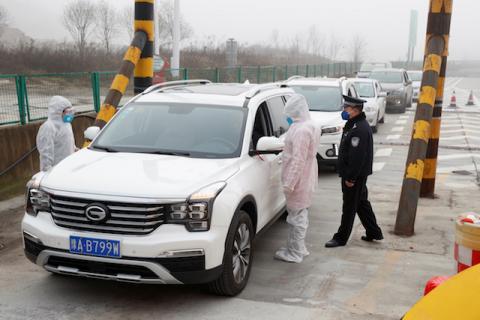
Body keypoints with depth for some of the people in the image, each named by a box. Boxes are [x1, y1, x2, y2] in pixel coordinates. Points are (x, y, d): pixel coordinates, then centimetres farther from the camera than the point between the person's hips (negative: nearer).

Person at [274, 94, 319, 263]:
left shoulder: (301, 130, -22)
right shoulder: (308, 126, 11)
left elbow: (298, 160, -25)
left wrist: (289, 183, -22)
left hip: (299, 180, -10)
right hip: (305, 179, 10)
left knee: (296, 216, -1)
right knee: (300, 215, 18)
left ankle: (295, 253, 9)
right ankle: (297, 248, 30)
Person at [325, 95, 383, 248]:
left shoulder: (360, 129, -22)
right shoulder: (354, 124, 12)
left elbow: (357, 157, -26)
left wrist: (350, 177, -23)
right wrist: (348, 175, 18)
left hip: (355, 175, -10)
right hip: (356, 175, 10)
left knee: (349, 207, 0)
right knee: (362, 203, 19)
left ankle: (341, 238, 10)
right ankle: (374, 232, 30)